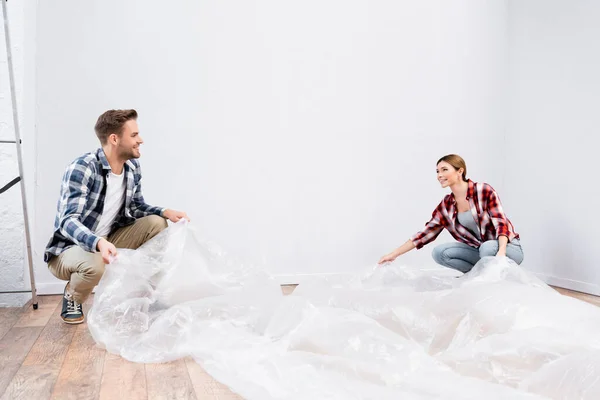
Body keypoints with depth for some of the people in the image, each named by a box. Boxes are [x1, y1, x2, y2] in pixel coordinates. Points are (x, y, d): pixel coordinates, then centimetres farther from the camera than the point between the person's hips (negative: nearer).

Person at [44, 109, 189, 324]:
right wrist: (98, 243, -52)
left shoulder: (132, 167, -3)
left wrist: (166, 212, -12)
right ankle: (72, 298, -2)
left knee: (156, 223, -10)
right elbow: (68, 221, -32)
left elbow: (137, 207, 8)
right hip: (69, 249, -6)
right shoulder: (81, 169, -26)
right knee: (96, 264, -39)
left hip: (107, 243, 6)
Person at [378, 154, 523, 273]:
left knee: (488, 248, -38)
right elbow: (426, 233, 1)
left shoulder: (484, 191, -17)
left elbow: (501, 223, -21)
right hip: (481, 249, 5)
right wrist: (394, 254, -2)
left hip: (509, 247, -5)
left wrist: (501, 252, -39)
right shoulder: (446, 205, -1)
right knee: (439, 252, -13)